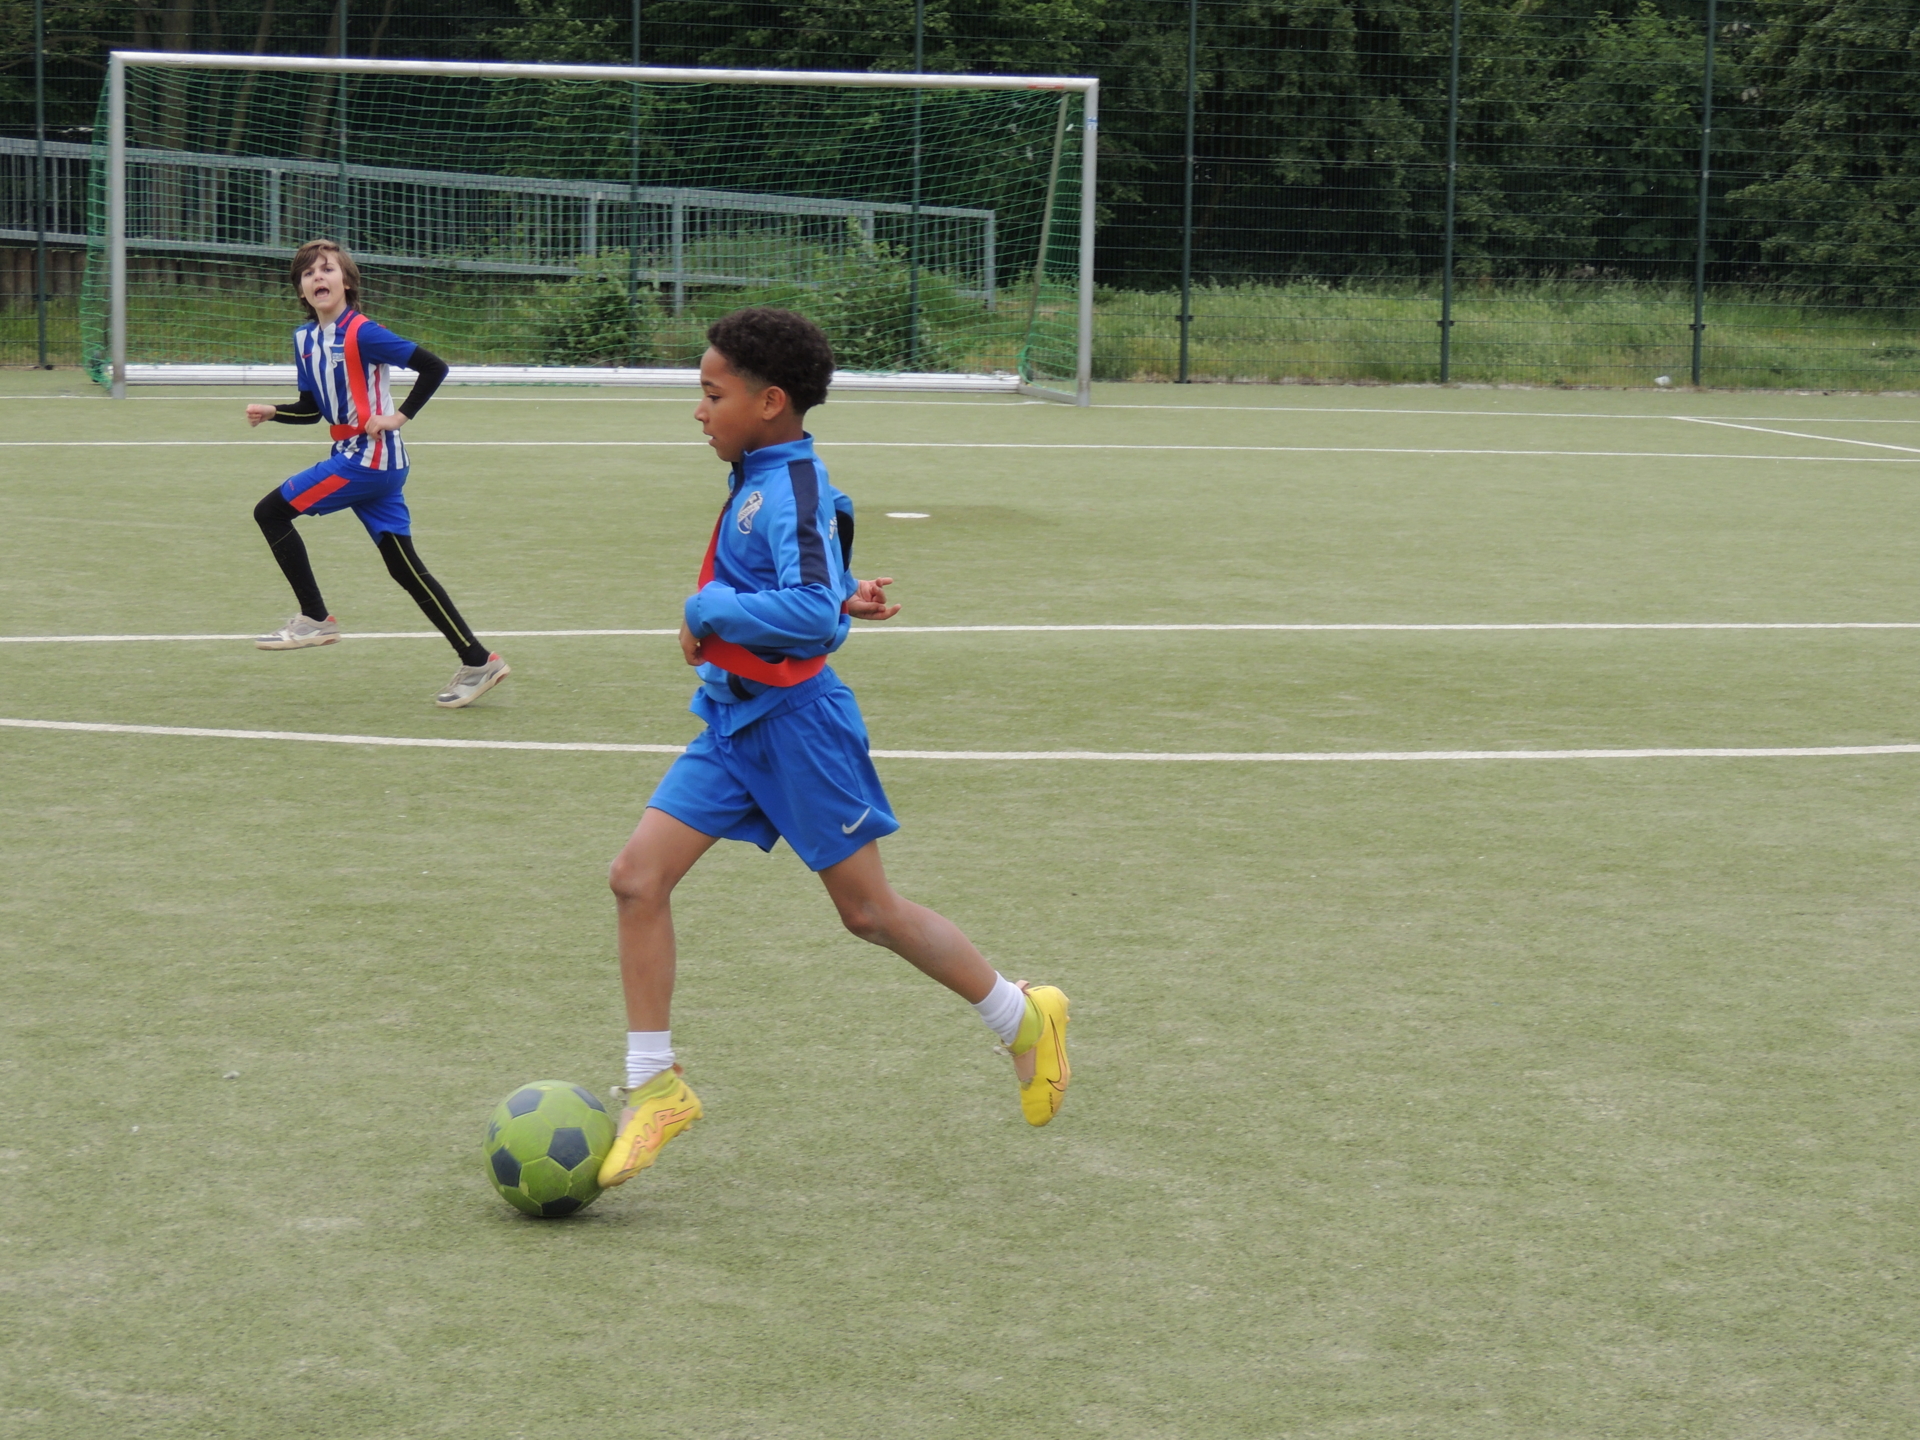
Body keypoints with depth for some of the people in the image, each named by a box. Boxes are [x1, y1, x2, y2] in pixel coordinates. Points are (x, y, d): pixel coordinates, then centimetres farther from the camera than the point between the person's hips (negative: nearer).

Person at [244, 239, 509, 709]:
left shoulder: (362, 334, -13)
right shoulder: (305, 339, 11)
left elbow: (434, 367, -14)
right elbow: (311, 409, 20)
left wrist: (399, 417, -17)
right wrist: (271, 413, 2)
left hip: (370, 458, -8)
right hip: (351, 458, 8)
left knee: (271, 512, -8)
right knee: (402, 565, 7)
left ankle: (315, 619, 1)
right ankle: (477, 661, 9)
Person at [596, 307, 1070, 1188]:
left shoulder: (792, 493, -20)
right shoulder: (758, 482, 9)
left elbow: (812, 613, -33)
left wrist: (709, 609, -24)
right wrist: (841, 595, 4)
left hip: (795, 721, -9)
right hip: (733, 723, 9)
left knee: (867, 910, 3)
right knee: (637, 877, -2)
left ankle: (1020, 1018, 23)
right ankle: (655, 1086, 5)